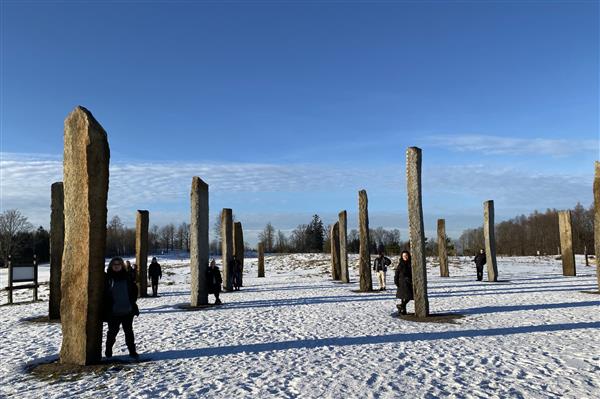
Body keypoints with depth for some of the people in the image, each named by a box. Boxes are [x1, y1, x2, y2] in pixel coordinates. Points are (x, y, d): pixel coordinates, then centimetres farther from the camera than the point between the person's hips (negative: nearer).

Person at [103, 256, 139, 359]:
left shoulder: (127, 276, 4)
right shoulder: (107, 278, -2)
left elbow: (134, 289, 12)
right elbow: (104, 294, 1)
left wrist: (132, 301, 3)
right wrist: (106, 307, -4)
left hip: (127, 310, 2)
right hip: (113, 312, -2)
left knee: (129, 331, 9)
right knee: (112, 331, 5)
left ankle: (132, 351, 16)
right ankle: (108, 350, 23)